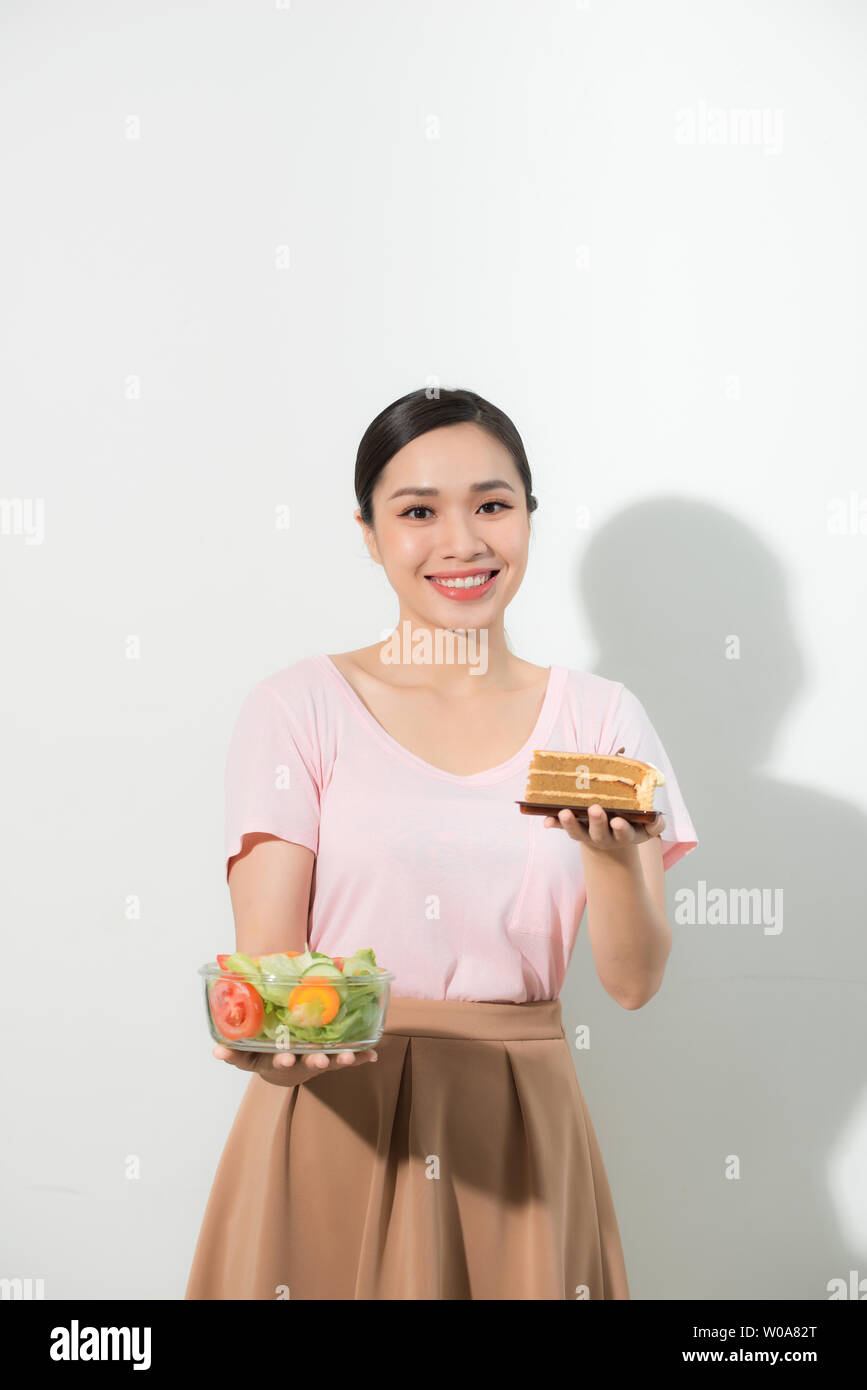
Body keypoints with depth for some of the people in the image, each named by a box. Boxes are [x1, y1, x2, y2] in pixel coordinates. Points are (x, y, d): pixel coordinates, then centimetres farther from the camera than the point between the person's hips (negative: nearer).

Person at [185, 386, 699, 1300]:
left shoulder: (599, 718, 4)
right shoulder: (301, 708, -2)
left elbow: (634, 982, -2)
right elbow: (263, 968, -7)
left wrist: (610, 850, -21)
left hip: (522, 1133, 2)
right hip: (334, 1130, -2)